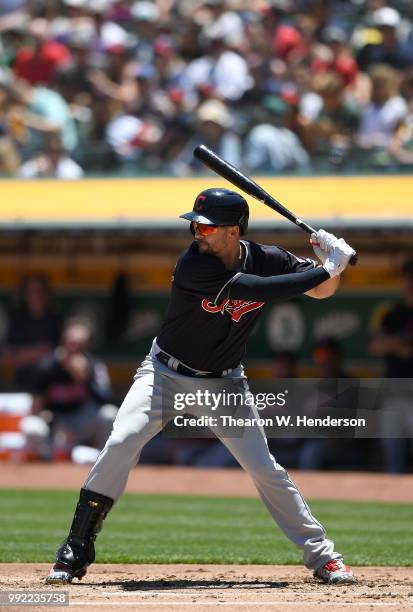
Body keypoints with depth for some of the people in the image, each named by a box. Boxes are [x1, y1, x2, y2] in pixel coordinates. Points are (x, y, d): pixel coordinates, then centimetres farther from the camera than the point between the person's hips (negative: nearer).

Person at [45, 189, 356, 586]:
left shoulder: (266, 259, -11)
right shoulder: (193, 266, -26)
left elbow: (321, 290, 0)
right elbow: (259, 289, -34)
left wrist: (333, 263, -22)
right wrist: (327, 270, -30)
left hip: (224, 384, 3)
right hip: (165, 374, -3)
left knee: (265, 469, -4)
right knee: (120, 443, -20)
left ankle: (322, 556, 9)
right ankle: (75, 553, -11)